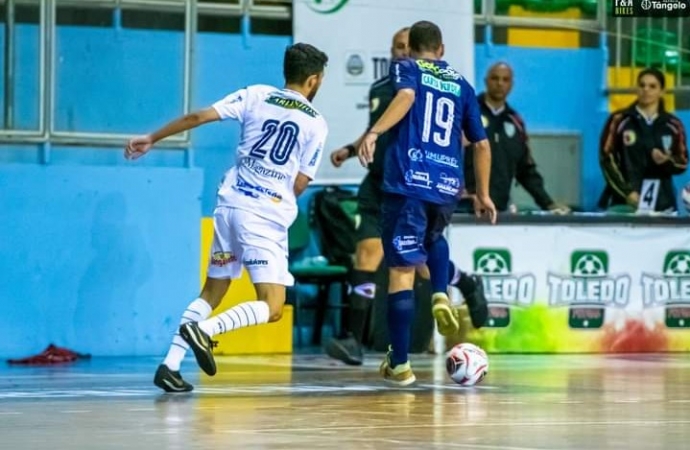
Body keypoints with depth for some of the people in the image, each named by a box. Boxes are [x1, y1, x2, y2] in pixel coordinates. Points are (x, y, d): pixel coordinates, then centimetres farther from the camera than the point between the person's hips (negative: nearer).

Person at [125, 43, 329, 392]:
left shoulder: (256, 95, 7)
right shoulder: (316, 124, 1)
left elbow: (199, 117, 1)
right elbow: (300, 184, 0)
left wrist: (152, 138, 8)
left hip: (230, 203, 5)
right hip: (267, 216, -5)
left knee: (212, 291, 18)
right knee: (271, 309, -5)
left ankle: (170, 364, 7)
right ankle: (205, 330, -27)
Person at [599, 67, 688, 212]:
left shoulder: (673, 125, 9)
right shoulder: (619, 120, 2)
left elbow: (682, 163, 12)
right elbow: (607, 160, -1)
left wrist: (667, 161, -11)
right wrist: (627, 192, -10)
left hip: (662, 203, 2)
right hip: (625, 201, -2)